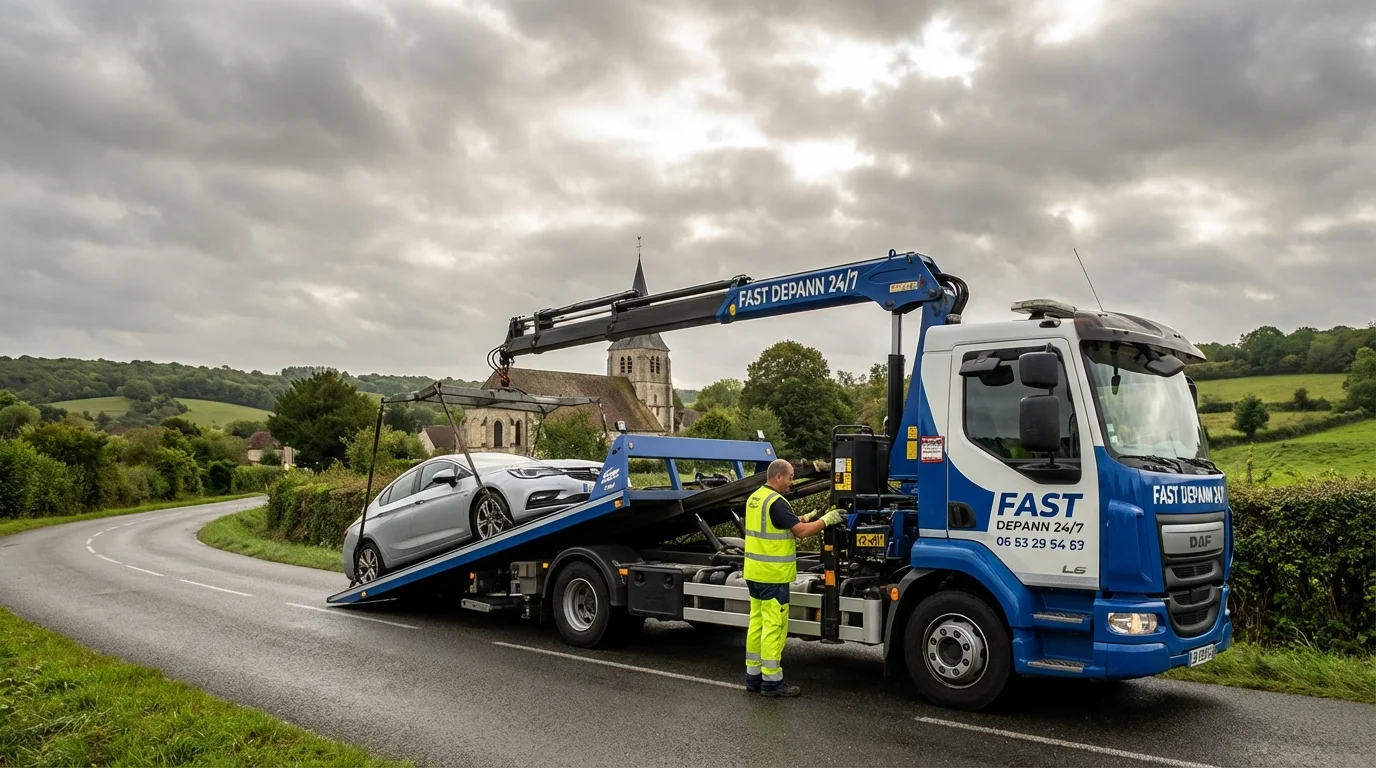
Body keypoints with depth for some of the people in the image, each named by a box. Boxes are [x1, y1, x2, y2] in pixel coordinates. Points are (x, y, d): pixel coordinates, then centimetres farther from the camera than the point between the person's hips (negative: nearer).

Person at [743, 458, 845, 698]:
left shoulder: (755, 498, 12)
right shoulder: (776, 501, -18)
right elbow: (801, 531, -18)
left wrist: (808, 517, 13)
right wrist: (826, 520, -6)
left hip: (755, 572, 10)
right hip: (772, 575, -9)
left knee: (757, 623, 13)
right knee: (774, 626, -3)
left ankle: (753, 676, 19)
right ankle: (772, 681, 2)